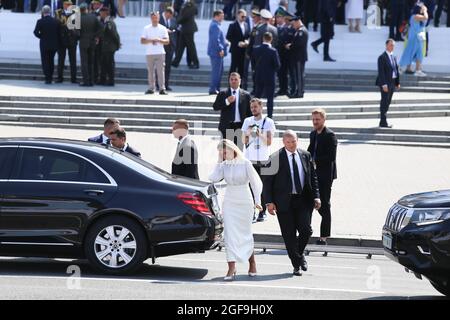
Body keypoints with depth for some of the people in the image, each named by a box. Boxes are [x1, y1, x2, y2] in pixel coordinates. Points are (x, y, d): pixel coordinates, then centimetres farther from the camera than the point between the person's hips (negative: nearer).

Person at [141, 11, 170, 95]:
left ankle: (162, 88, -7)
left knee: (160, 71, -7)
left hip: (160, 53, -1)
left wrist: (159, 40, -16)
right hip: (149, 53, 1)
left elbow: (167, 41, 2)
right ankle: (151, 88, 7)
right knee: (150, 71, 2)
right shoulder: (146, 28, 8)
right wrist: (151, 40, -14)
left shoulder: (163, 28, 7)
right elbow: (142, 41, 2)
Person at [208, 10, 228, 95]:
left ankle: (216, 89, 20)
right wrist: (220, 49, -21)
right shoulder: (215, 26, -17)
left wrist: (224, 43, 17)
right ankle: (213, 89, -5)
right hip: (216, 52, -11)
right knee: (216, 71, -7)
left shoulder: (215, 25, 17)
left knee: (220, 70, 16)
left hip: (218, 53, 11)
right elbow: (215, 40, -24)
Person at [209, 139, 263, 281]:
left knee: (245, 234, 10)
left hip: (245, 202, -2)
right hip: (229, 203, 2)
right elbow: (214, 178, -13)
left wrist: (257, 200, -13)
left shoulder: (245, 163, -7)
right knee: (230, 234, -8)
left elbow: (256, 182, -6)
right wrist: (219, 162, -8)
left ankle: (252, 263, 32)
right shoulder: (224, 165, 3)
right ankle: (231, 268, -12)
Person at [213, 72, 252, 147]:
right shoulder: (222, 94, 8)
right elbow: (215, 107, -3)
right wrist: (227, 101, -16)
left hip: (240, 126, 0)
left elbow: (249, 112, 8)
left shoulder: (246, 95, 8)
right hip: (226, 126, 0)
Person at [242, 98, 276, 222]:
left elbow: (269, 142, -4)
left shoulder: (268, 122, 1)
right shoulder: (247, 121, 9)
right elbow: (244, 141, 9)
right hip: (249, 158, 2)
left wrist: (260, 135, -18)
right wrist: (248, 134, -10)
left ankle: (262, 212, 6)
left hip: (263, 159, -2)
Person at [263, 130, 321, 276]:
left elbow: (313, 177, 14)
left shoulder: (306, 156, 8)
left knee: (306, 230, -7)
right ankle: (296, 265, 12)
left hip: (303, 200, 2)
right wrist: (269, 202, -10)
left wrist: (316, 196, 4)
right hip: (284, 201, -2)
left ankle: (300, 253, 23)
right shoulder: (276, 158, -3)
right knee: (289, 235, 1)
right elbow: (267, 180, -4)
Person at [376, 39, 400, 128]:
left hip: (392, 82, 8)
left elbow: (396, 70, 17)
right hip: (385, 82, -8)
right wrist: (384, 84, -21)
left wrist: (398, 82, 12)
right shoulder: (382, 57, -10)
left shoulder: (394, 57, 15)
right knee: (384, 102, -6)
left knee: (387, 102, 11)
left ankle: (383, 120, 17)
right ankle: (383, 122, -5)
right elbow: (381, 72, -16)